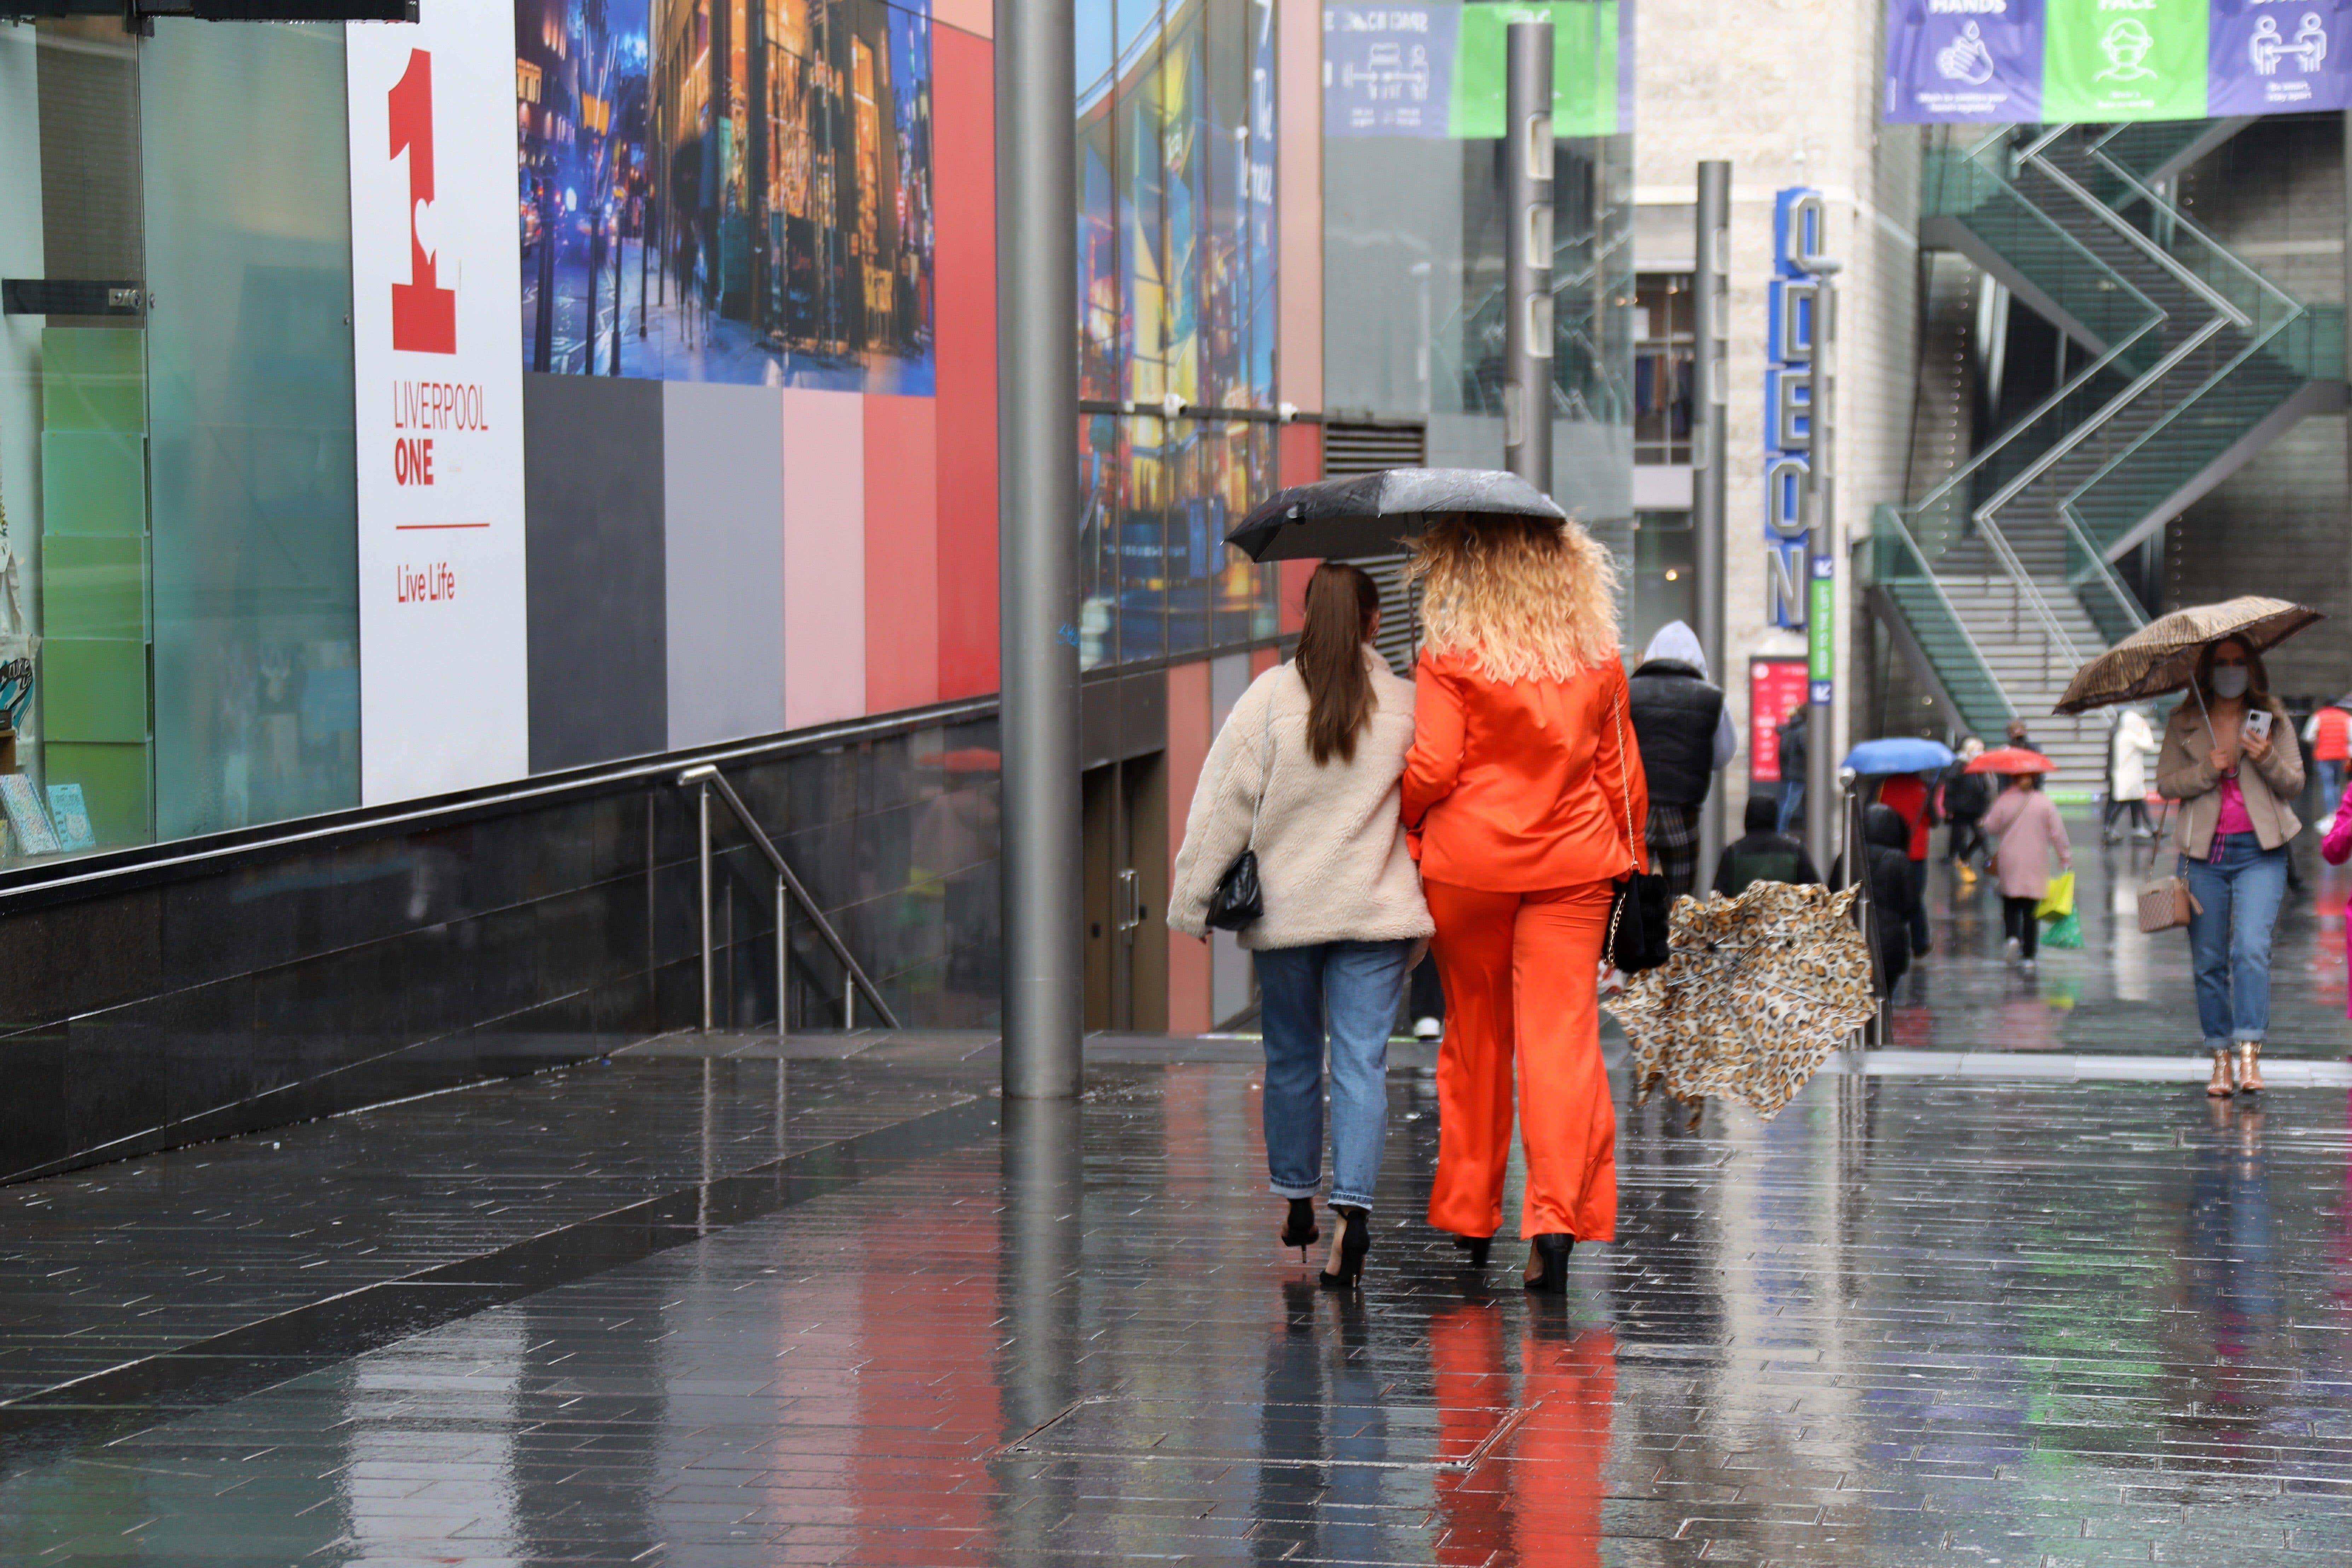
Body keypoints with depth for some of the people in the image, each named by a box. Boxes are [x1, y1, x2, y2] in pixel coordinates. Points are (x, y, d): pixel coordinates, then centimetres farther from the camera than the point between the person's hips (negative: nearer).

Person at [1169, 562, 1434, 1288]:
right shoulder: (1407, 705, -1)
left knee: (1291, 1059, 15)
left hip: (1285, 905, 1)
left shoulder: (1270, 697, -4)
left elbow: (1224, 804, -4)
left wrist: (1193, 902, 2)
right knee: (1361, 1060, -3)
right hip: (1376, 910, 0)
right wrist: (1420, 910, 18)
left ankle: (1297, 1203, 28)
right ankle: (1353, 1208, -19)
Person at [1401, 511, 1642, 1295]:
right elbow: (1622, 773, 9)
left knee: (1473, 1038, 13)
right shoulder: (1598, 659, 4)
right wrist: (1629, 861, 18)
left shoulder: (1450, 659, -8)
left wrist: (1404, 818, 9)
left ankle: (1468, 1221, 22)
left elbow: (1432, 769, -11)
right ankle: (1557, 1215, -17)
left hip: (1468, 860, -1)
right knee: (1564, 1036, -2)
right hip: (1574, 863, 1)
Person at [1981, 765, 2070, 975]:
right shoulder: (2044, 803, -5)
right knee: (2031, 911, 6)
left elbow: (1991, 827, 2)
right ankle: (2028, 957, 4)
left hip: (2010, 864, 0)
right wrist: (2066, 858, 4)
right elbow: (2058, 834, -4)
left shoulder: (2005, 801, -6)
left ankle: (2012, 937, -14)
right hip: (2036, 864, 0)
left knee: (2011, 905, 14)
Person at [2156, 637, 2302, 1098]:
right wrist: (2206, 771, -13)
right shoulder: (2184, 724, 8)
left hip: (2260, 852, -1)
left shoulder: (2273, 720, 6)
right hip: (2203, 852, 2)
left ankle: (2249, 1052, -19)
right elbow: (2165, 783, 4)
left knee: (2252, 947, -17)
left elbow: (2295, 784, 6)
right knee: (2209, 960, 3)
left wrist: (2268, 761, -14)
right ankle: (2220, 1057, 12)